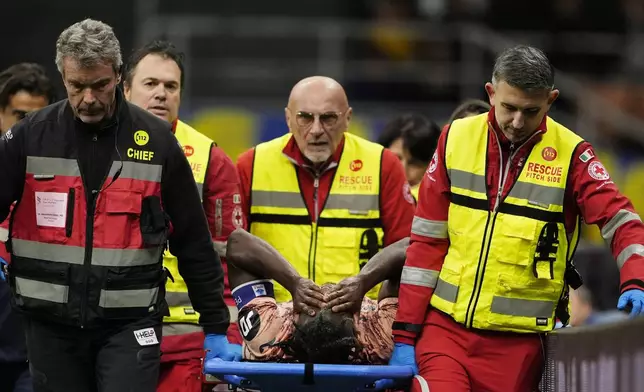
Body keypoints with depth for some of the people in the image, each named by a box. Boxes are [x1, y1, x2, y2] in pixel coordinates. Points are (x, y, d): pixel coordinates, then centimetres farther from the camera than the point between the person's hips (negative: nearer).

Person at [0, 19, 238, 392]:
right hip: (52, 322, 2)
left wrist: (216, 326, 7)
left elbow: (194, 243, 5)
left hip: (130, 323, -2)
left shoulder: (156, 140, 0)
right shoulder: (31, 136, 0)